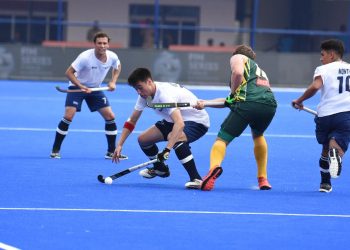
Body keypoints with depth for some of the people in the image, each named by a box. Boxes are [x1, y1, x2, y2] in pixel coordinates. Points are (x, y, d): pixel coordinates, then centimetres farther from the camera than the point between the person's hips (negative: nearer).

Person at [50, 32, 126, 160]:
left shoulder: (112, 57, -13)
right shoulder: (85, 57, -28)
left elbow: (117, 67, 12)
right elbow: (69, 72, -23)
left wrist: (113, 82, -2)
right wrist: (81, 86, -33)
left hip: (95, 88, 5)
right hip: (77, 87, -5)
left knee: (110, 117, -3)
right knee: (68, 116, -18)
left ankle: (111, 152, 10)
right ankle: (55, 150, -6)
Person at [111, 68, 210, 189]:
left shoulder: (165, 94, -33)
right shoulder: (144, 94, -7)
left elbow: (179, 124, -45)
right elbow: (131, 121, 3)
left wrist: (167, 149, -52)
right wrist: (119, 145, -6)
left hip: (197, 120, -9)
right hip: (173, 121, 9)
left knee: (176, 138, -39)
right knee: (143, 139, 5)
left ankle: (196, 179, -34)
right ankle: (160, 168, 33)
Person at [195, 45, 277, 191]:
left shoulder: (238, 57, 22)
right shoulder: (259, 70, 40)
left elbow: (237, 72, -6)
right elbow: (230, 101, 35)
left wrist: (233, 94, 8)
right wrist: (205, 103, 29)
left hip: (248, 103, -6)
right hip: (270, 105, 6)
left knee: (222, 139, -2)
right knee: (258, 135, 34)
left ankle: (214, 167, -33)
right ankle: (263, 179, 29)